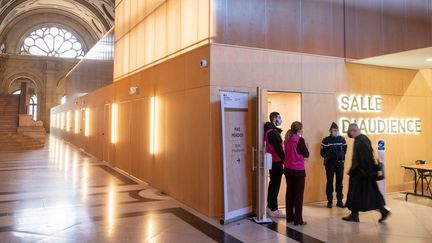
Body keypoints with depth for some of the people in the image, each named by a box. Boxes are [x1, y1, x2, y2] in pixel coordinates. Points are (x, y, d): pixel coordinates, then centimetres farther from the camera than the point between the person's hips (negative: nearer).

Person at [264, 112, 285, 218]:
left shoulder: (270, 130, 14)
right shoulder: (273, 132, -17)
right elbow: (278, 149, -21)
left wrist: (283, 159, 11)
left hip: (273, 162, 10)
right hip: (276, 162, -10)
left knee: (273, 184, 17)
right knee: (275, 185, -4)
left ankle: (270, 207, 27)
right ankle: (273, 210, 3)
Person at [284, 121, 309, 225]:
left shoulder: (287, 140, 6)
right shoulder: (300, 140, -14)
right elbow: (306, 154, -5)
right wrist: (304, 146, 9)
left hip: (287, 169, 7)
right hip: (298, 170, -6)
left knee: (289, 192, 14)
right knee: (298, 194, 1)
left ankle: (289, 217, 23)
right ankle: (298, 220, 3)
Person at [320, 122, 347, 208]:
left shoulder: (342, 139, 7)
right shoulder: (326, 140, -4)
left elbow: (345, 150, 15)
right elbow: (322, 152, -1)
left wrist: (342, 157, 4)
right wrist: (328, 157, -8)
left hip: (340, 163, 3)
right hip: (330, 163, -3)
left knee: (340, 182, 7)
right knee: (330, 182, 0)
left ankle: (339, 201, 15)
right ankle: (330, 201, 8)